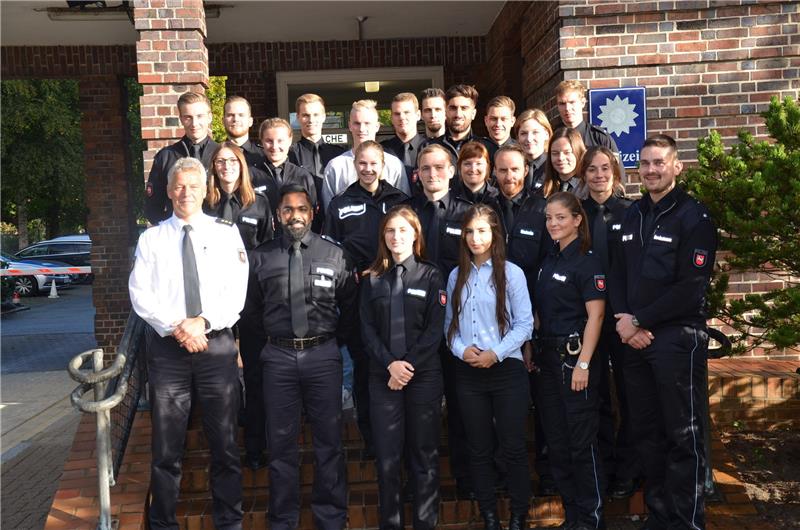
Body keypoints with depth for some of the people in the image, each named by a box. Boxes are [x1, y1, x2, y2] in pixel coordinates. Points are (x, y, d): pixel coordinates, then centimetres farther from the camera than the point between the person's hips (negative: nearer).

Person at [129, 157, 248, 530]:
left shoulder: (226, 233, 7)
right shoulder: (151, 239, 9)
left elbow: (237, 292, -2)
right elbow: (140, 294, -1)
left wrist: (204, 322, -15)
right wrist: (177, 327, -13)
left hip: (217, 345, 0)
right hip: (166, 346, 0)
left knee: (225, 442, 6)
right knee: (166, 445, 6)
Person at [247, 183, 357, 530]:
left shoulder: (334, 254, 3)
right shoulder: (261, 257, 4)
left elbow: (349, 305, 12)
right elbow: (252, 307, 14)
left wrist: (338, 339, 9)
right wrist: (271, 337, 11)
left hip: (323, 356, 0)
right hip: (278, 357, 1)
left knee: (329, 441, 7)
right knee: (281, 442, 9)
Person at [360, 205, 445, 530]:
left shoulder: (431, 276, 3)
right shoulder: (373, 279, 9)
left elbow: (434, 330, -3)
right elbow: (367, 328, 3)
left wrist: (409, 366, -12)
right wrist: (390, 364, -11)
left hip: (424, 375, -1)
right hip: (383, 376, 2)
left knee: (424, 454, 5)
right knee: (387, 455, 3)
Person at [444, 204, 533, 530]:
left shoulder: (511, 273, -2)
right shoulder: (456, 276, 10)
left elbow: (524, 324, -5)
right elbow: (450, 323, 10)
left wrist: (496, 353, -15)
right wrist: (461, 349, -9)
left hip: (506, 370, -3)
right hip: (468, 372, 4)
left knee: (513, 446, 2)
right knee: (479, 448, 10)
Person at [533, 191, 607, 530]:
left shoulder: (586, 261, -10)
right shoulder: (549, 261, 12)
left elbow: (595, 315, -15)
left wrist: (583, 363, -19)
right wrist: (533, 352, 9)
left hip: (574, 356, -8)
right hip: (547, 358, 8)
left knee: (581, 442, -1)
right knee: (556, 441, 13)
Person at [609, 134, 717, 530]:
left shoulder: (693, 216, -5)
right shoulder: (632, 215, 15)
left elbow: (692, 288, -13)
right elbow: (617, 273, 14)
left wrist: (639, 319, -12)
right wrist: (623, 318, -4)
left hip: (678, 337, -6)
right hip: (636, 337, 6)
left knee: (683, 435, 0)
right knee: (646, 432, 12)